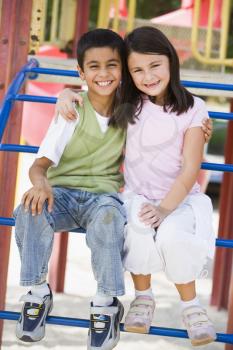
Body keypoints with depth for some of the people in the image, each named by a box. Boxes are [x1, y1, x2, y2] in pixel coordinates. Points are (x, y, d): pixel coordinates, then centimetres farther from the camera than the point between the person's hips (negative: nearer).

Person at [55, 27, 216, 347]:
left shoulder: (192, 109, -5)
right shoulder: (127, 103, 2)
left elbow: (190, 169, -10)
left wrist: (164, 208, -24)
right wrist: (67, 94, -4)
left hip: (180, 198, -1)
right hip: (137, 196, 2)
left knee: (172, 235, -35)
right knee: (139, 230, -34)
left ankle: (191, 306, -8)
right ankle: (143, 297, -7)